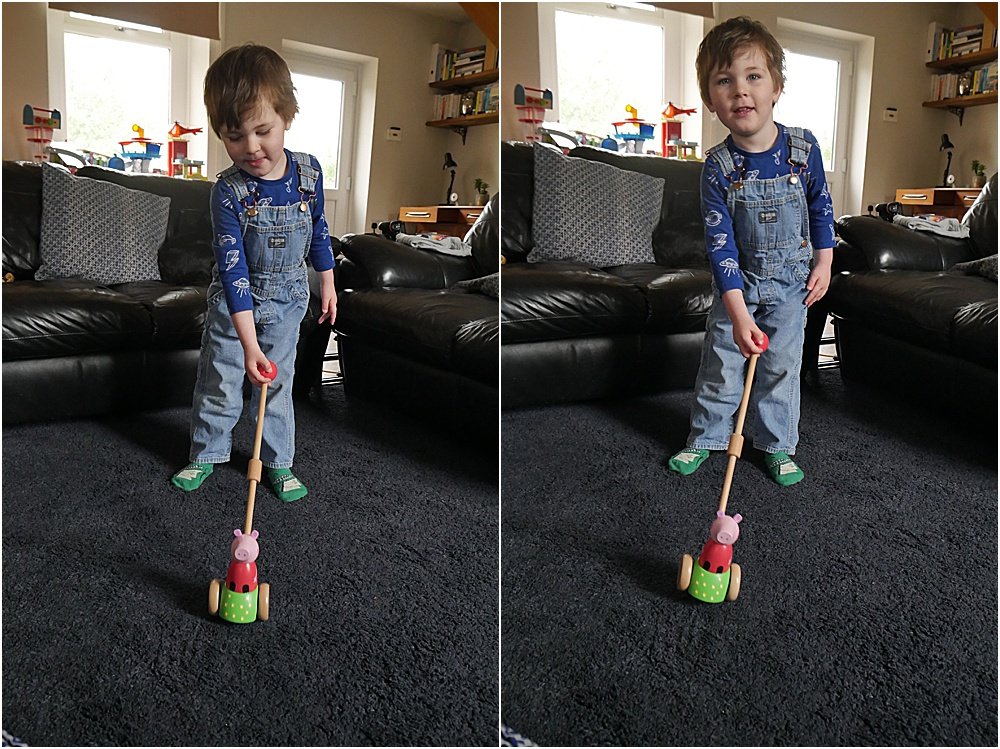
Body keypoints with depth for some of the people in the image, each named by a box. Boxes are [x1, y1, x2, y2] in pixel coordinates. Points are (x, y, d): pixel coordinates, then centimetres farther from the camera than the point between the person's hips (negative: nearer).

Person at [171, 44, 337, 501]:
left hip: (286, 301, 2)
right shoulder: (228, 192, -24)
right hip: (234, 303, -2)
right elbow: (233, 268, -27)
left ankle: (278, 462, 26)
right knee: (219, 382, 10)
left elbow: (318, 228, 5)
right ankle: (205, 454, 31)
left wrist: (327, 282, 11)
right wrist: (248, 343, -32)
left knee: (277, 383, 12)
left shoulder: (308, 172, -14)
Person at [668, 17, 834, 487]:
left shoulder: (803, 148, -13)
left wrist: (824, 262, 3)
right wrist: (738, 313, -27)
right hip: (736, 285, -1)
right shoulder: (717, 167, -18)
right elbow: (720, 244, -21)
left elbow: (820, 206, 5)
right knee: (719, 366, 9)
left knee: (781, 368, 9)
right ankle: (705, 438, 29)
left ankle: (777, 445, 26)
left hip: (791, 282, 1)